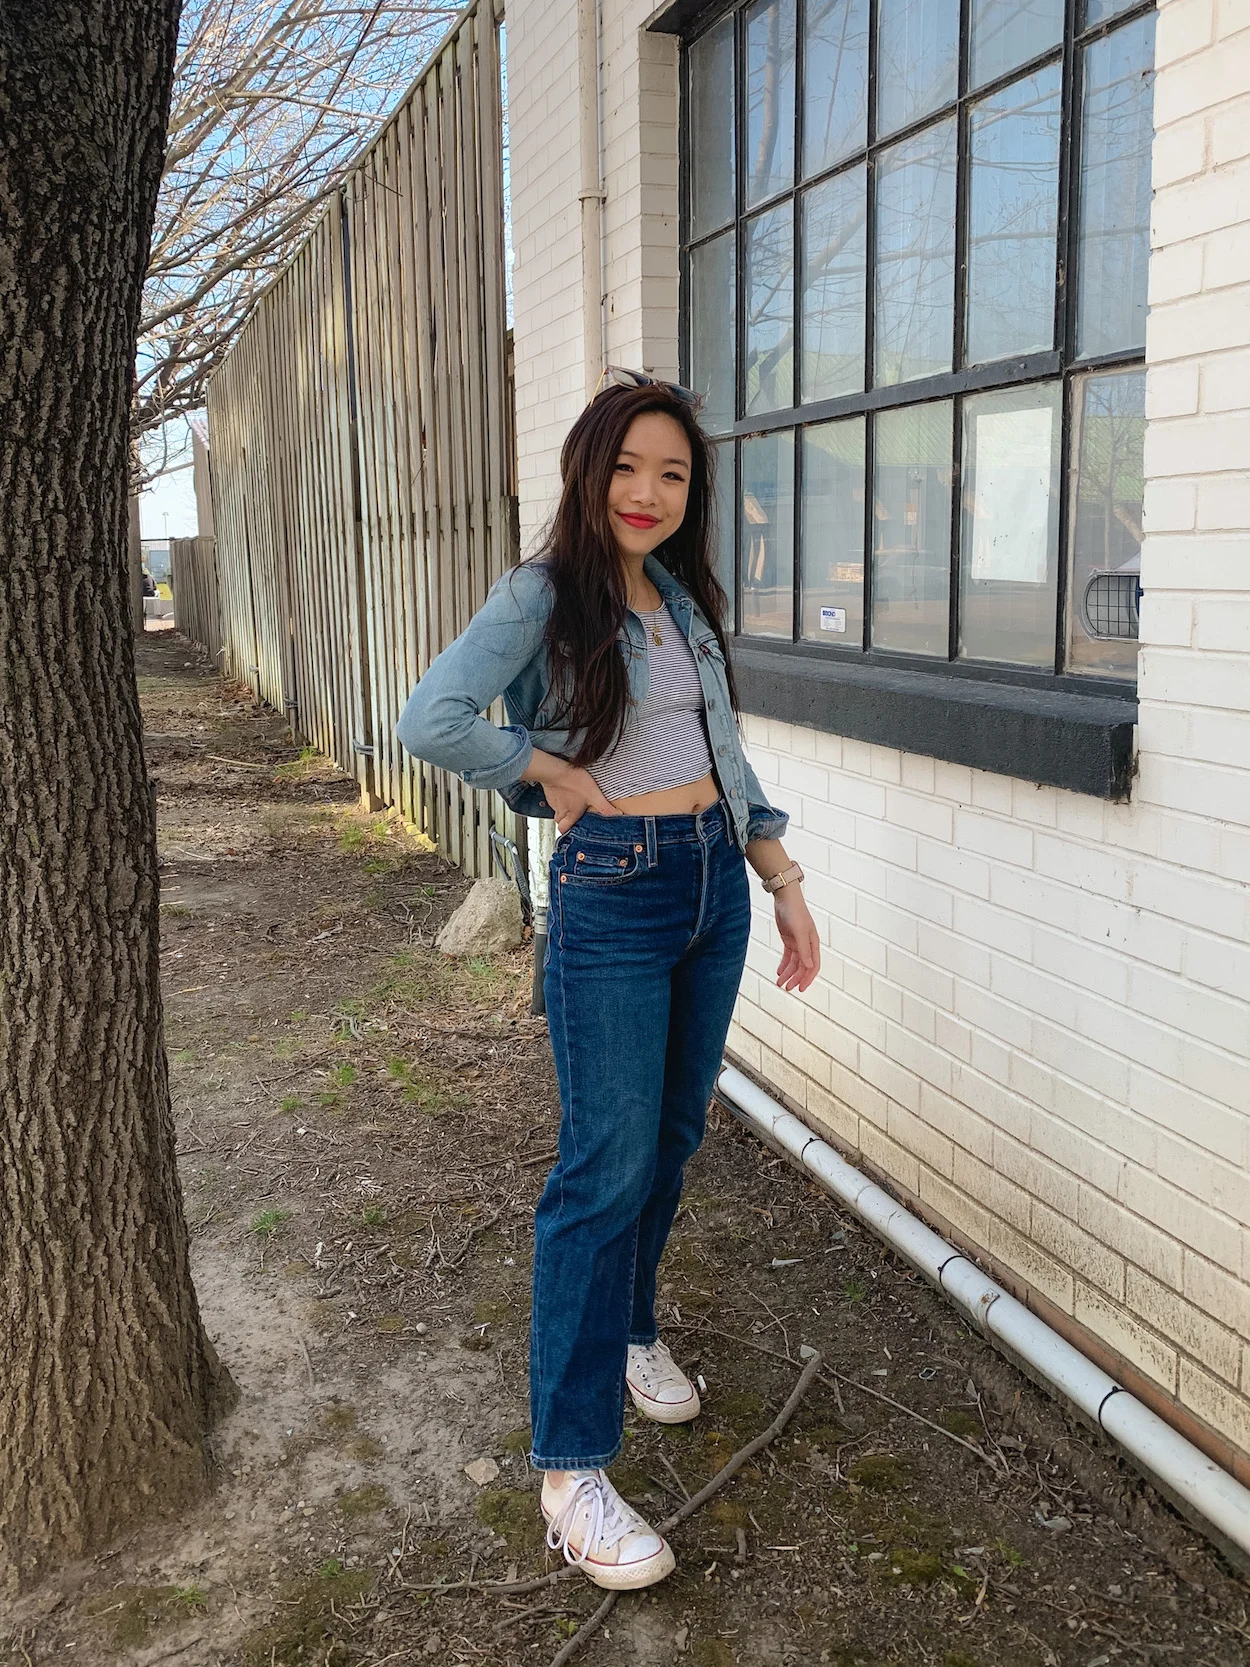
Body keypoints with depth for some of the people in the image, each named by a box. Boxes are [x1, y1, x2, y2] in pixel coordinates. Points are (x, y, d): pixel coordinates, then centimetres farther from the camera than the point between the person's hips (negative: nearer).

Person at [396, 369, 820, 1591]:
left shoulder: (686, 598, 12)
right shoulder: (543, 596, -10)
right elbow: (431, 721, -24)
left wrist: (783, 881, 14)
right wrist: (554, 771, -14)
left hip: (716, 881, 7)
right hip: (613, 895, -7)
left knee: (673, 1135, 16)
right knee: (607, 1166, -6)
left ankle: (628, 1328, 40)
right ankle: (570, 1467, 3)